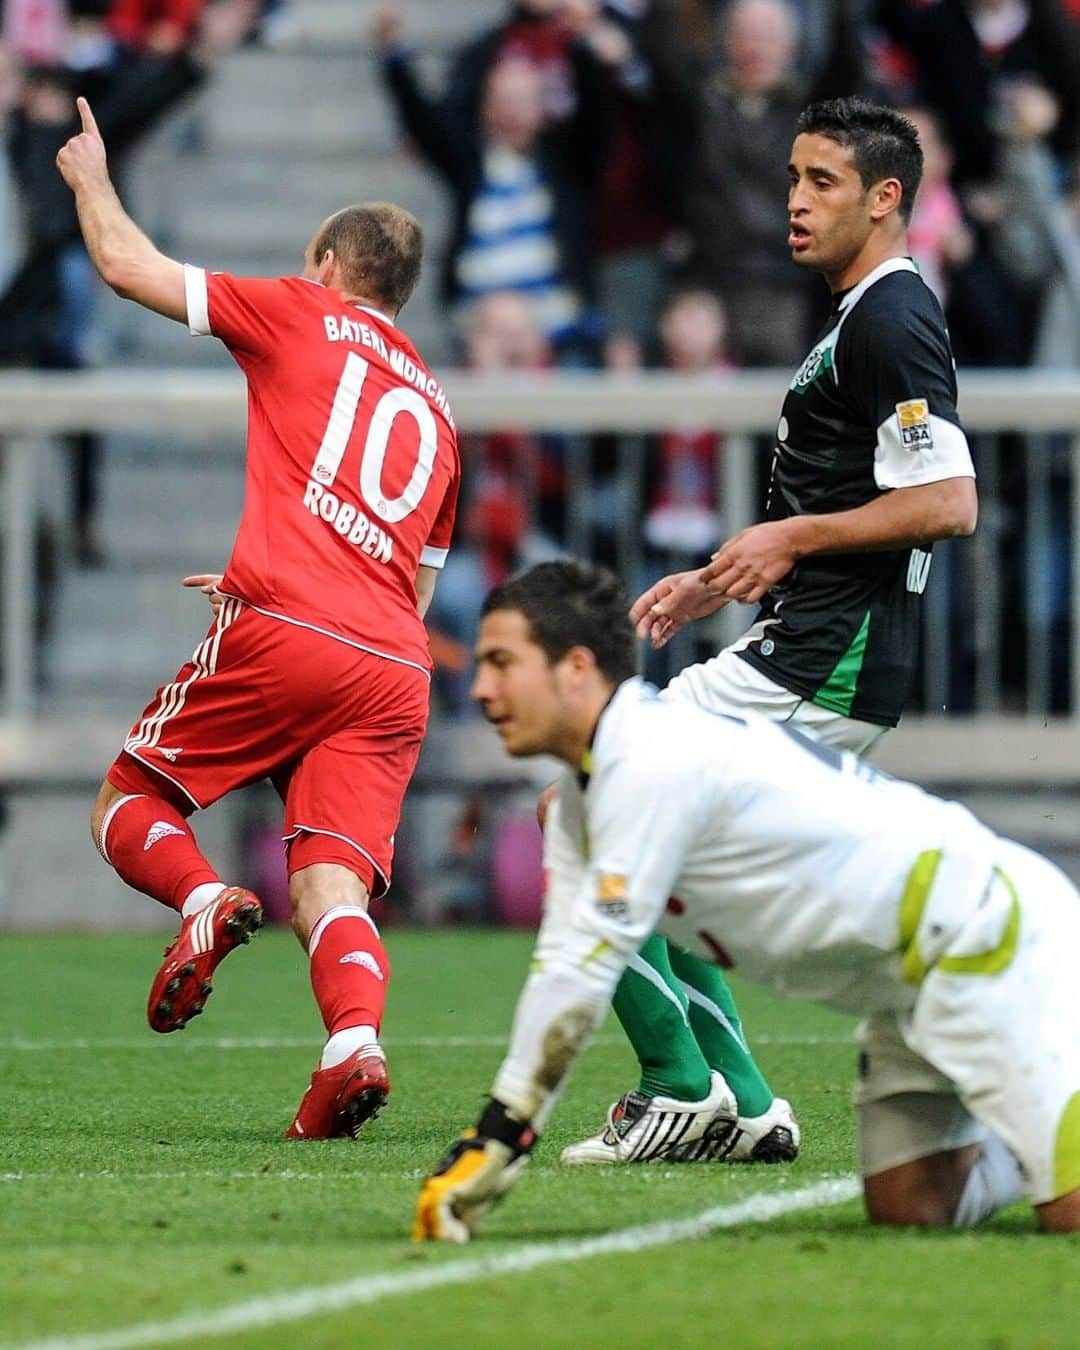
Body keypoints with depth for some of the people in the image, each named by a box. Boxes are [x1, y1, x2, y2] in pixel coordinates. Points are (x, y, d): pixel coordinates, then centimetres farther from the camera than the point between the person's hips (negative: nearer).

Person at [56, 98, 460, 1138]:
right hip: (394, 671, 5)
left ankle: (202, 902, -20)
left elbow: (126, 265, 10)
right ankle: (354, 1042, -31)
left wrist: (90, 176, 30)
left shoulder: (300, 317, 11)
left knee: (126, 807, 10)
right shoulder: (434, 409, 27)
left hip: (280, 634, -5)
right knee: (331, 887, -3)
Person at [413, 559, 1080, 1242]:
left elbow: (584, 974, -21)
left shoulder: (649, 762, -20)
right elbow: (562, 969, 7)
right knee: (906, 1209, 6)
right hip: (908, 984, 10)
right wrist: (487, 1155, -4)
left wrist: (495, 1140, -18)